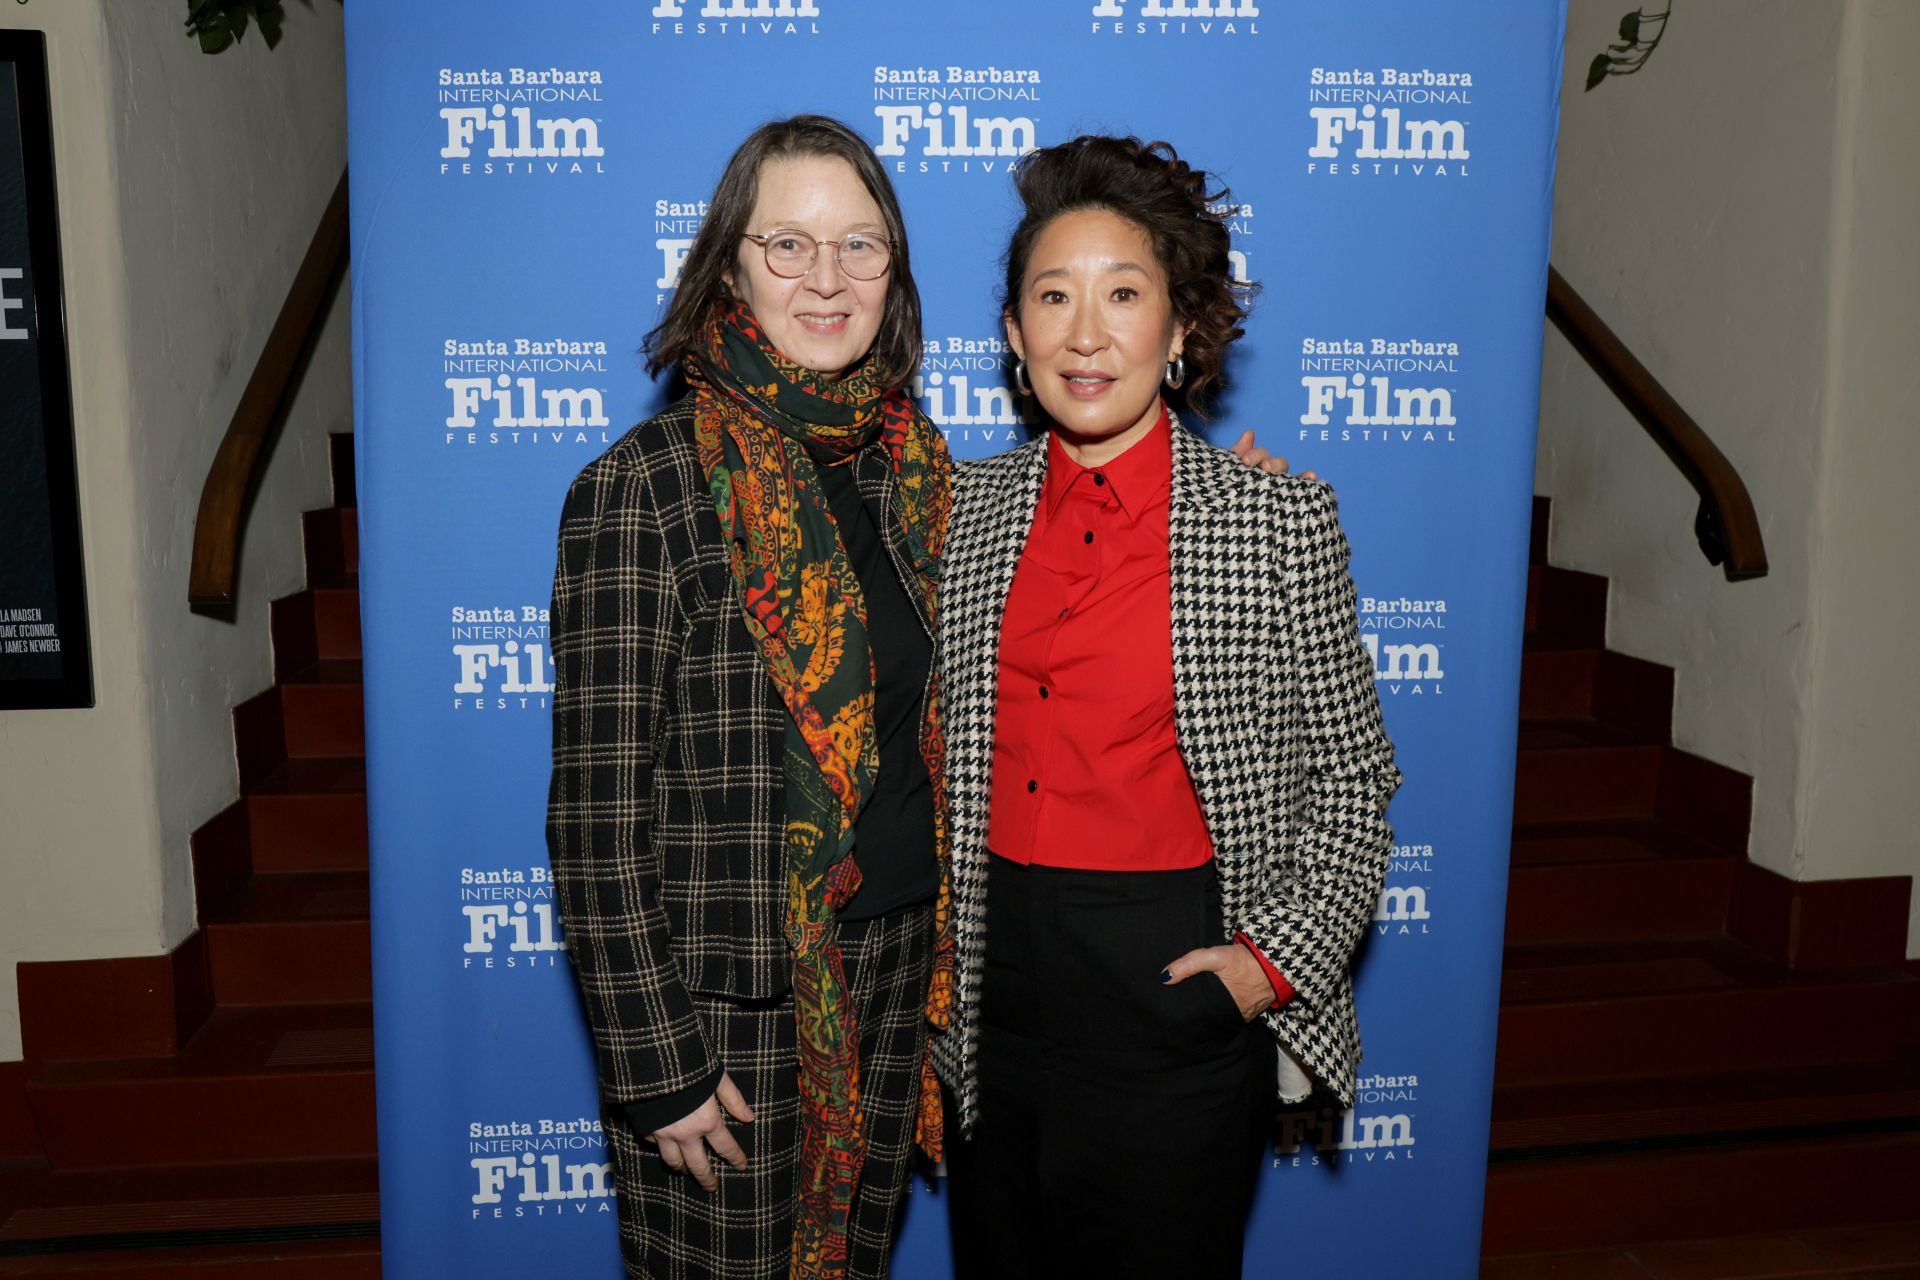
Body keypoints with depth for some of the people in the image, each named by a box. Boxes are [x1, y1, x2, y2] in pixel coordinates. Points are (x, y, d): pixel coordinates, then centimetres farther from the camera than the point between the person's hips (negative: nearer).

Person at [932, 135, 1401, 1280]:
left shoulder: (1280, 521, -7)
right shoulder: (965, 511, 2)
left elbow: (1353, 774, -1)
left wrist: (1278, 957, -10)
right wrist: (931, 970, 6)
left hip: (1175, 993, -3)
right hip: (994, 979, 3)